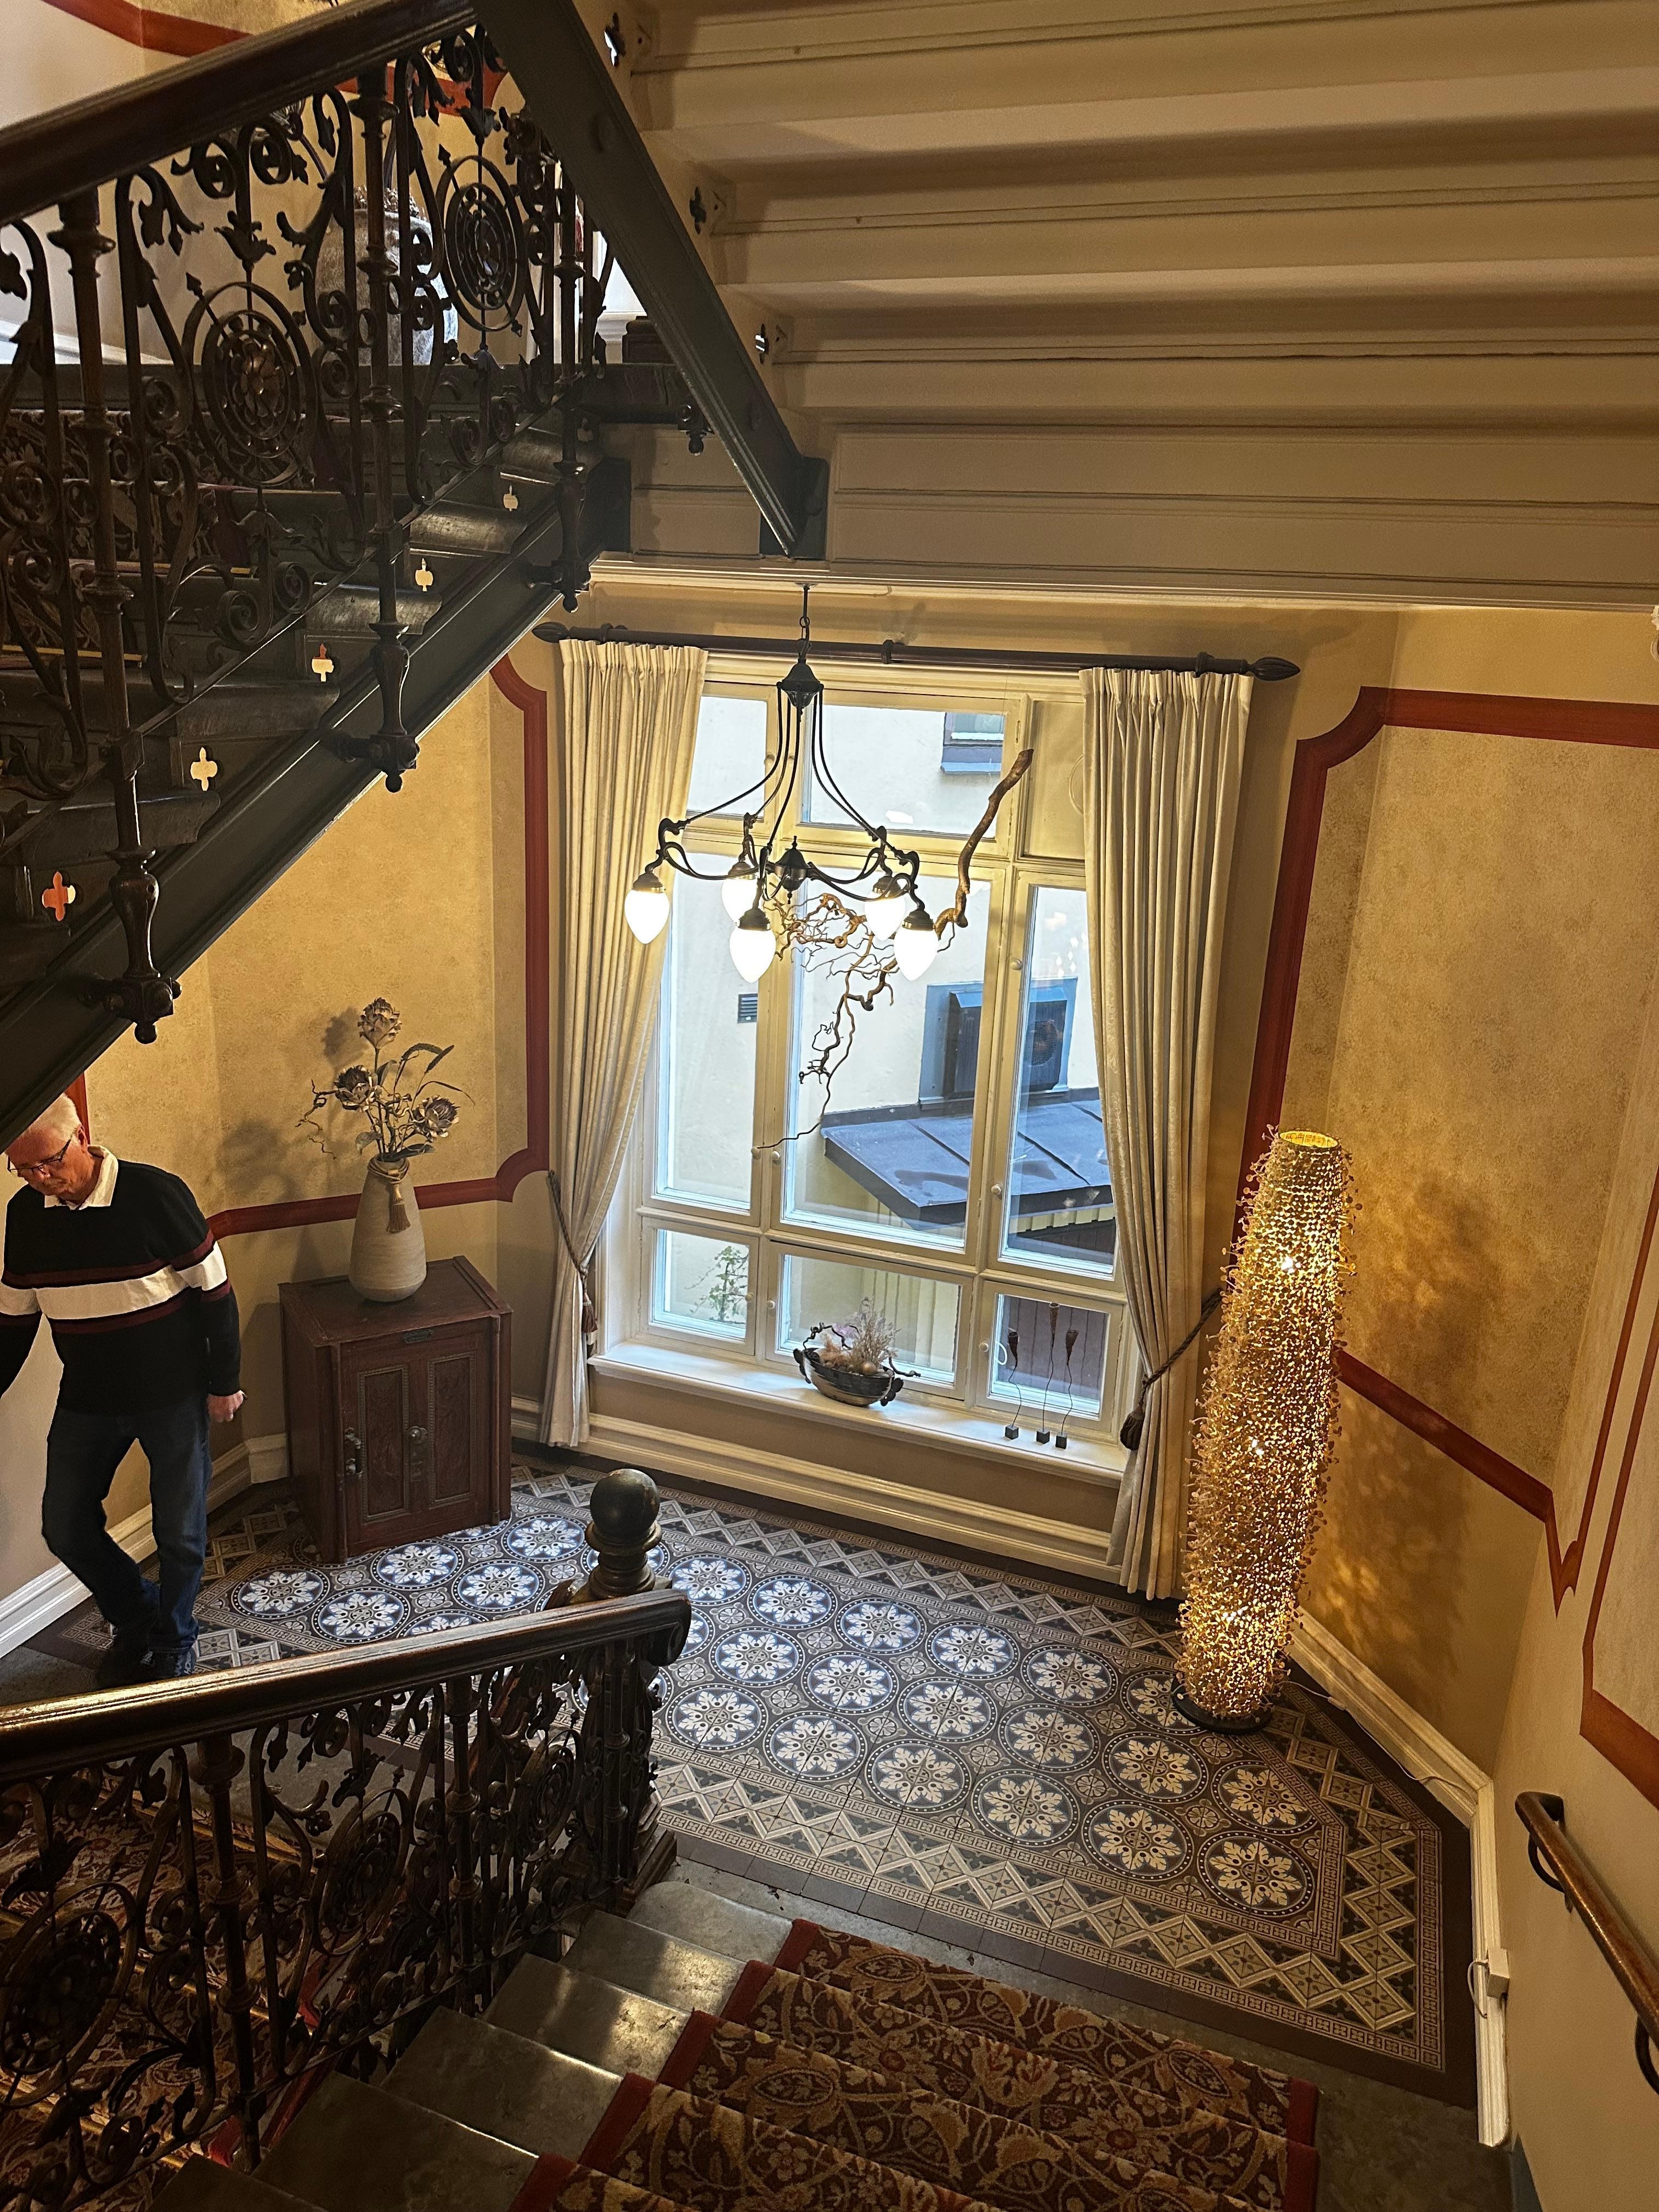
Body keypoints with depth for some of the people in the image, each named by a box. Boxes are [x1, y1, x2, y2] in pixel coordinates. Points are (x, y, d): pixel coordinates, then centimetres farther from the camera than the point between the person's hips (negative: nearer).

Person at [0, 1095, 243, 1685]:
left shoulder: (155, 1194, -20)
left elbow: (214, 1291, -13)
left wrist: (225, 1381, -9)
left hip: (173, 1398, -4)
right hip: (86, 1403, 5)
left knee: (179, 1532, 9)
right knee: (65, 1527, 12)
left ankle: (173, 1642, 35)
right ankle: (135, 1619, 38)